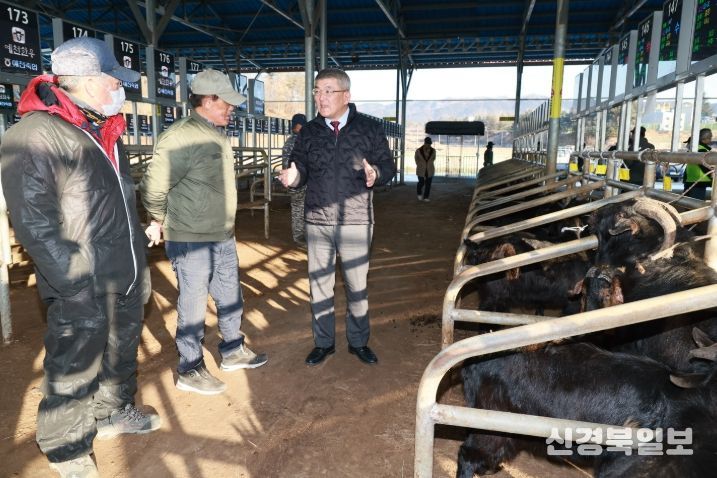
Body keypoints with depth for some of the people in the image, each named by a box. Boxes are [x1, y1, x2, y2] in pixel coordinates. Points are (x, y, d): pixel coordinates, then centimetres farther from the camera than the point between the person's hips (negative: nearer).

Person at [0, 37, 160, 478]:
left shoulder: (106, 132, 10)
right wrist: (78, 287, -21)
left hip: (127, 279, 8)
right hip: (84, 290, -8)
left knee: (122, 354, 22)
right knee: (74, 374, 8)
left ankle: (114, 412, 45)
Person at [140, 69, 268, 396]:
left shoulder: (217, 135, 9)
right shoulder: (181, 137, -20)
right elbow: (153, 187, -17)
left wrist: (225, 226, 16)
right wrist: (160, 222, -1)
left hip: (223, 238, 9)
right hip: (192, 242, -9)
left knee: (231, 299, 20)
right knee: (193, 307, 5)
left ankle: (233, 352, 38)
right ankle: (190, 371, 22)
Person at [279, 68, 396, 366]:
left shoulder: (369, 128, -2)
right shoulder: (309, 132, 5)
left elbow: (388, 165, -1)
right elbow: (301, 170, 3)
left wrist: (375, 173, -23)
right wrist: (292, 176, -21)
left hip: (356, 222, -2)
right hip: (317, 222, 2)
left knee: (357, 284, 10)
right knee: (319, 283, 11)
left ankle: (358, 341, 28)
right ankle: (323, 342, 28)